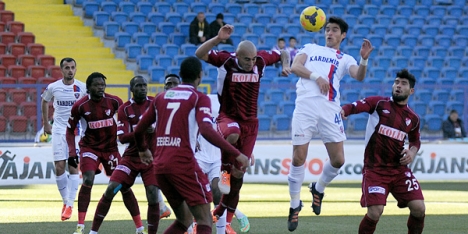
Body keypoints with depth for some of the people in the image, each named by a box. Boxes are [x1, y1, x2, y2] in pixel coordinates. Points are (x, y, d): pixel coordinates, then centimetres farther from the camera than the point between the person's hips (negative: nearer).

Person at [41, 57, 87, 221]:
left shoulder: (83, 88, -6)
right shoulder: (53, 87, -2)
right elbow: (44, 102, 17)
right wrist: (46, 123, 17)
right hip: (59, 131, 1)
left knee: (73, 167, -6)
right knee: (59, 167, -3)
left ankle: (70, 204, -3)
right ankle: (65, 200, 14)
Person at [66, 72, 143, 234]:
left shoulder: (114, 102, -10)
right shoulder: (80, 106, -12)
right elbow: (70, 130, 0)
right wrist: (72, 152, -8)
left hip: (111, 147, 2)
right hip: (90, 147, -2)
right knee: (87, 181, -22)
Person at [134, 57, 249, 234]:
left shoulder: (161, 97, 16)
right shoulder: (199, 98, -2)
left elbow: (139, 130, 21)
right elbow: (207, 131, -19)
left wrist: (143, 150, 42)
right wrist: (236, 154, -17)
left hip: (160, 165, 7)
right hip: (183, 164, -6)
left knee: (184, 220, 19)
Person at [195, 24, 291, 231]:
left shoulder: (261, 60, -4)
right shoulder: (226, 60, -14)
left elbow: (283, 53, 14)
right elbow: (199, 54, -26)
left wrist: (286, 66, -6)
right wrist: (218, 39, -38)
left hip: (250, 122, 4)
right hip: (228, 118, -4)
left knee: (238, 173, 5)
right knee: (233, 134, -43)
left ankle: (221, 214, 20)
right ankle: (225, 170, -18)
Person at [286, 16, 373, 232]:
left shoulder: (345, 59, 21)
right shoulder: (311, 48, 21)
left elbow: (359, 76, 2)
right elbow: (295, 66, 5)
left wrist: (364, 60, -18)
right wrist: (315, 76, -11)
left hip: (330, 109, 1)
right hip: (305, 106, -1)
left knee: (338, 160, -4)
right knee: (298, 158, -6)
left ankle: (318, 189, 25)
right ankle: (295, 204, 10)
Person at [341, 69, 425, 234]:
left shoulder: (413, 119, 10)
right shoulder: (379, 103, -1)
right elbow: (356, 106, -17)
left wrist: (412, 152, 5)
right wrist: (343, 111, -40)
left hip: (399, 169, 4)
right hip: (375, 169, -4)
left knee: (419, 208, -9)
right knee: (375, 213, -17)